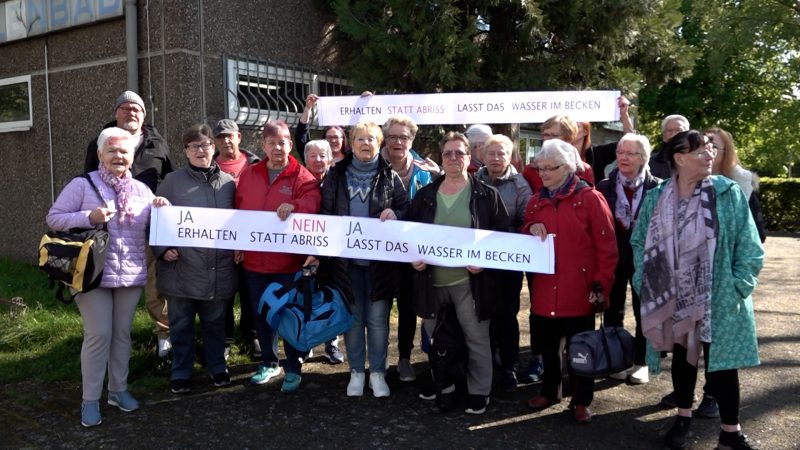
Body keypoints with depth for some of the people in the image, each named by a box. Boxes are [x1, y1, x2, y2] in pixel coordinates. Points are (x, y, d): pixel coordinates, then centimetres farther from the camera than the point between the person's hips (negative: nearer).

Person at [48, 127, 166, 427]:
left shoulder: (142, 189, 9)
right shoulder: (82, 185, -4)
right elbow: (53, 218, -6)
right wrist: (89, 217, -21)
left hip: (131, 276, 4)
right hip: (94, 274, -4)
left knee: (122, 333, 13)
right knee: (98, 335, -4)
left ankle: (118, 389, 27)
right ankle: (90, 399, 9)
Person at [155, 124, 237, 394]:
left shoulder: (228, 182, 6)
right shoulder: (173, 181, 1)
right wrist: (163, 249, -10)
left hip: (219, 269, 1)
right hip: (182, 268, -1)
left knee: (215, 322, 14)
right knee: (181, 324, 10)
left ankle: (217, 367, 31)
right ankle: (181, 372, 26)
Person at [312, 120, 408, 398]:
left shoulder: (390, 177, 3)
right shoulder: (336, 175, 6)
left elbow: (407, 210, 6)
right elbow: (325, 214, 5)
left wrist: (394, 214, -17)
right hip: (345, 257, 1)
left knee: (377, 318, 4)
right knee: (352, 317, 9)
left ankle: (377, 372, 19)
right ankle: (356, 371, 23)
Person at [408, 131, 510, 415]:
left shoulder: (486, 195, -1)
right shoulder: (425, 195, 8)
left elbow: (503, 235, -1)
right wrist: (413, 257, -4)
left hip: (471, 280, -3)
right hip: (432, 279, 4)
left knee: (476, 338, 5)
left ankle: (479, 392, 21)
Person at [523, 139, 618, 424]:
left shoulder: (590, 198, -7)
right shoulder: (536, 201, 10)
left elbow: (607, 247, -8)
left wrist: (601, 285, -11)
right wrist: (531, 230, -6)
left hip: (578, 291, -5)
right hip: (544, 290, 5)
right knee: (547, 345, 16)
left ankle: (581, 401, 23)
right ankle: (550, 391, 35)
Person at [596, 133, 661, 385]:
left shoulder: (656, 188, -5)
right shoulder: (605, 187, -1)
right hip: (613, 256, 1)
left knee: (644, 310, 10)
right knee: (613, 310, 10)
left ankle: (640, 361, 23)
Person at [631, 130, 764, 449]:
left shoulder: (729, 193, -8)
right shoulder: (657, 198, -2)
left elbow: (749, 247, -6)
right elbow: (640, 242, 8)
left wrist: (737, 288, -11)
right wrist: (644, 282, 1)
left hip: (719, 300, -2)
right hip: (675, 300, 2)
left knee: (721, 363, 4)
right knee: (682, 356, 17)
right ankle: (684, 416, 34)